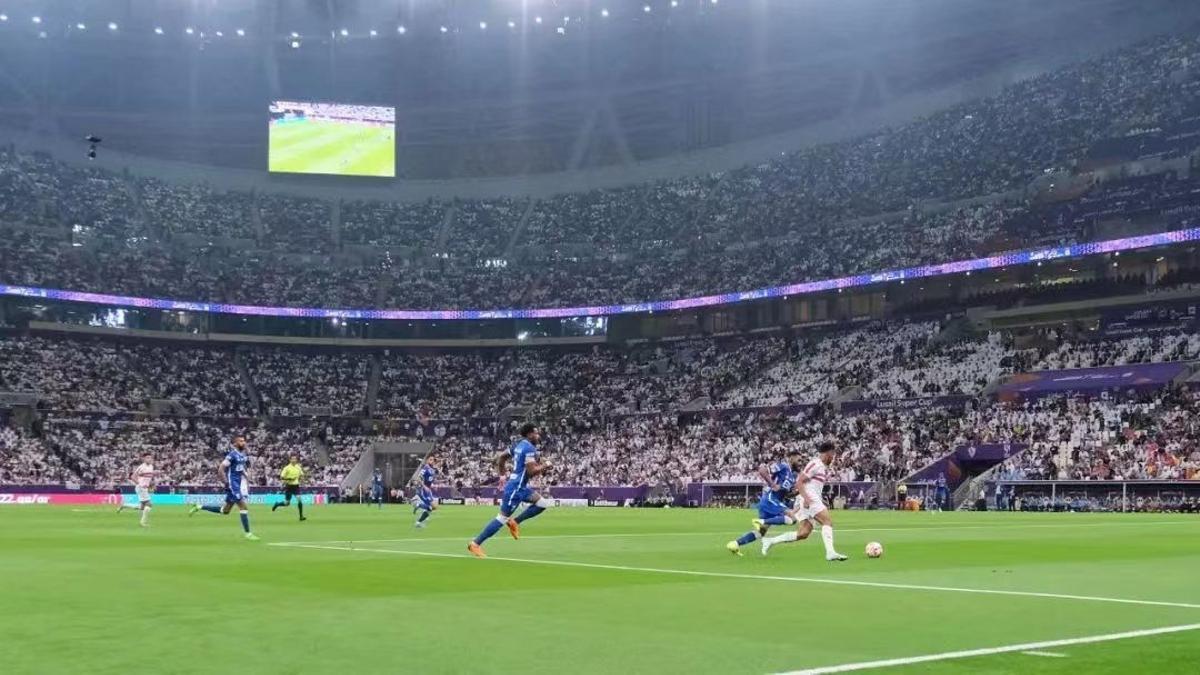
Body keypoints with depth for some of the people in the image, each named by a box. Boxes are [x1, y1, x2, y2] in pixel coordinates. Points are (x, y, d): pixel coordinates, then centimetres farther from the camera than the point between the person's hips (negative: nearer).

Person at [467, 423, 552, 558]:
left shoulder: (519, 445, 11)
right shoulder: (529, 448, -16)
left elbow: (500, 457, 18)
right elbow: (531, 471, -23)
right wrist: (544, 466, -8)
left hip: (520, 486, 10)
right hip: (515, 488, -10)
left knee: (543, 503, 10)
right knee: (503, 518, -7)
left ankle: (514, 522, 11)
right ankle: (475, 544, -4)